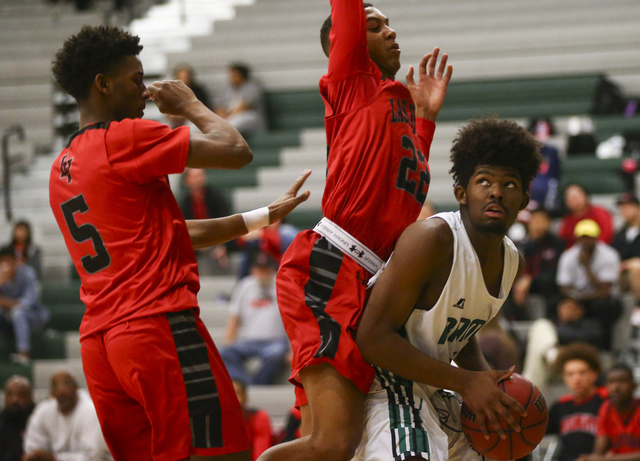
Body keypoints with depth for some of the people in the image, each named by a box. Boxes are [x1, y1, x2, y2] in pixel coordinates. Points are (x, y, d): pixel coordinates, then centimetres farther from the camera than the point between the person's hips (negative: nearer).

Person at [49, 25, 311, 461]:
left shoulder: (62, 168, 21)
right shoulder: (124, 138, -6)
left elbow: (171, 233, 25)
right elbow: (236, 151, -7)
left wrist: (264, 216, 26)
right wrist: (191, 105, 10)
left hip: (99, 342, 9)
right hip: (158, 326, -9)